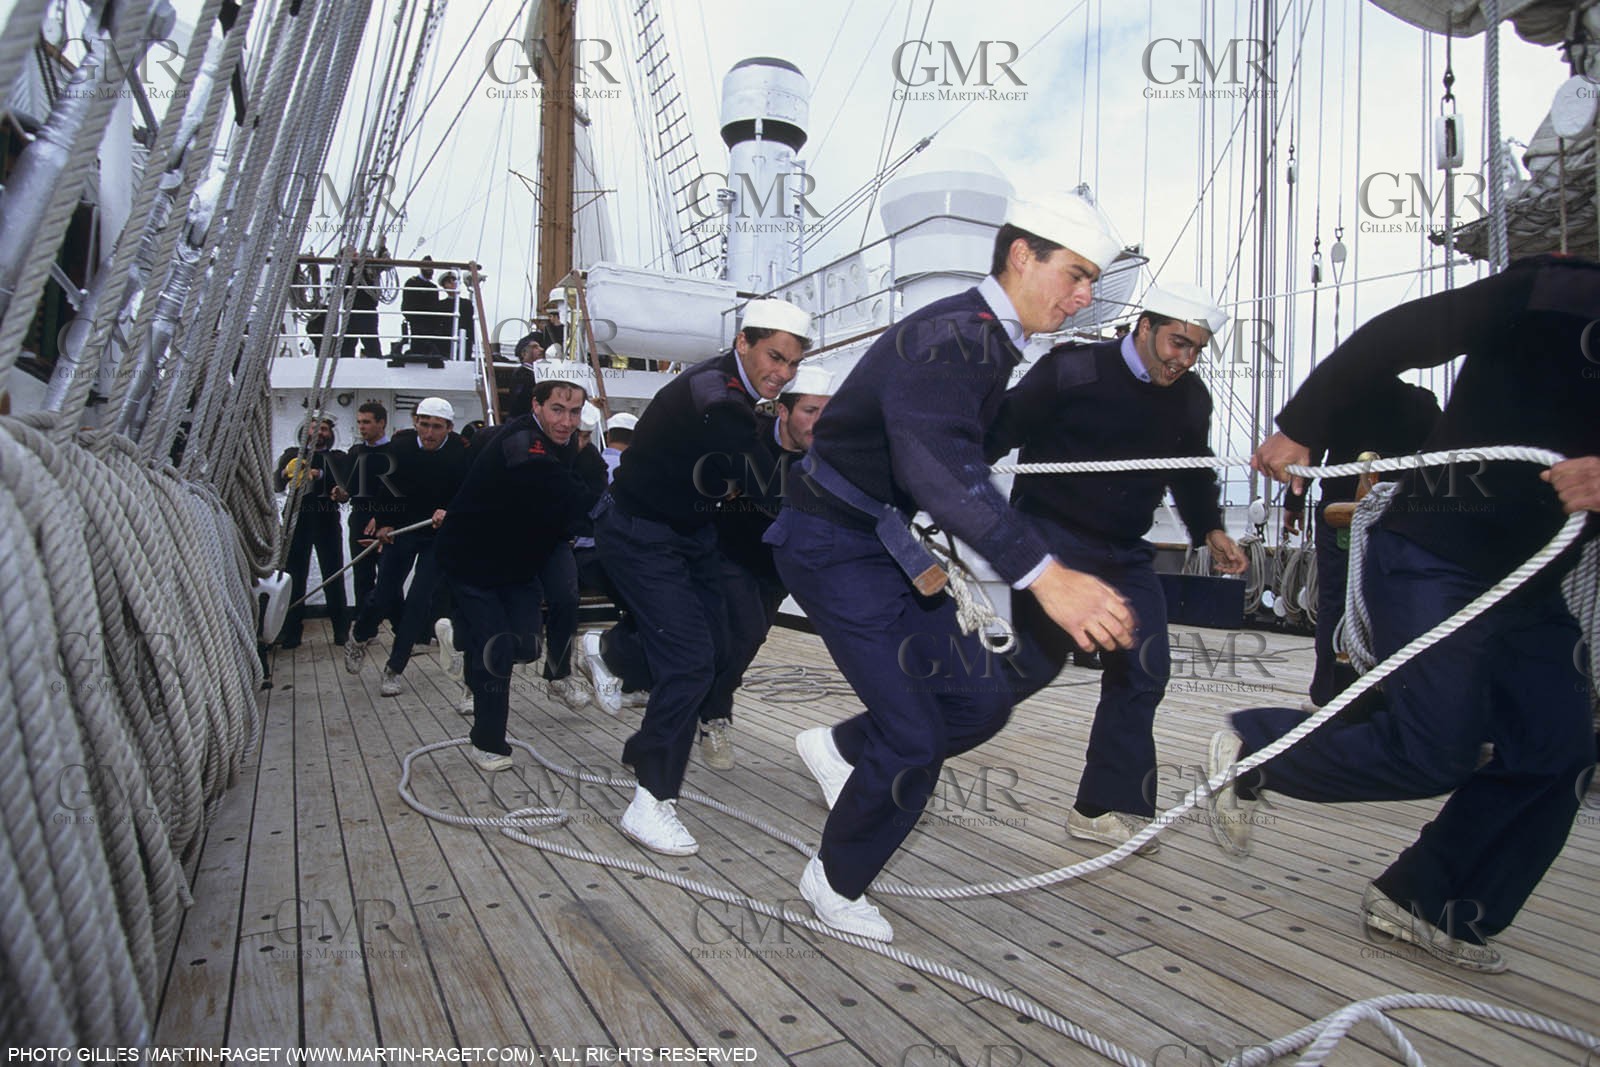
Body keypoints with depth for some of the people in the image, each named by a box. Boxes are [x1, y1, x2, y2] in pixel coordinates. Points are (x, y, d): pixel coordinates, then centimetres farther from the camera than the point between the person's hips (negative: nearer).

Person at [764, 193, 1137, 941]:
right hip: (834, 544, -9)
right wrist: (1043, 575, -50)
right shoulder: (948, 336, -23)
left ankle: (841, 750, 27)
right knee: (915, 739, -7)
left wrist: (923, 557, 17)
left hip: (889, 542, 9)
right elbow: (935, 462, -41)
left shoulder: (990, 342, 10)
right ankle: (835, 882, 18)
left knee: (980, 700, 5)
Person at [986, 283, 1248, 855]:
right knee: (1037, 662, -13)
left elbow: (1193, 473, 22)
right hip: (1052, 535, -7)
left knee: (1143, 671, 1)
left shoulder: (1190, 400, 8)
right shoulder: (1073, 370, -11)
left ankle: (1105, 807, 12)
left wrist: (1210, 529, 9)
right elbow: (1005, 427, -11)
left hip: (1123, 551, 7)